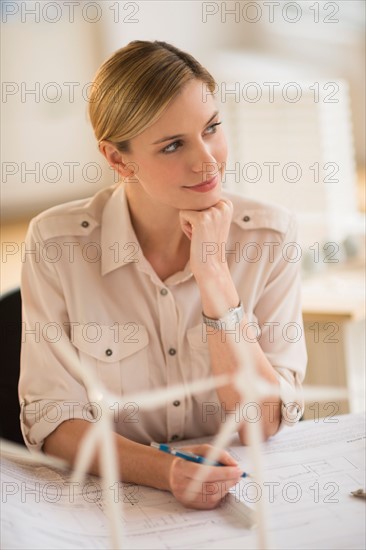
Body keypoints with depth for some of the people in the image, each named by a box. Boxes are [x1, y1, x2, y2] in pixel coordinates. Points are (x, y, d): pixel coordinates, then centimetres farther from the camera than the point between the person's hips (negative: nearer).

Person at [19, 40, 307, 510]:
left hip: (242, 502, 1)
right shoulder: (57, 244, -9)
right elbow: (54, 421, -7)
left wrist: (214, 277, -19)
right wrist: (162, 470, -24)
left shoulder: (270, 236, -6)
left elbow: (263, 423, -9)